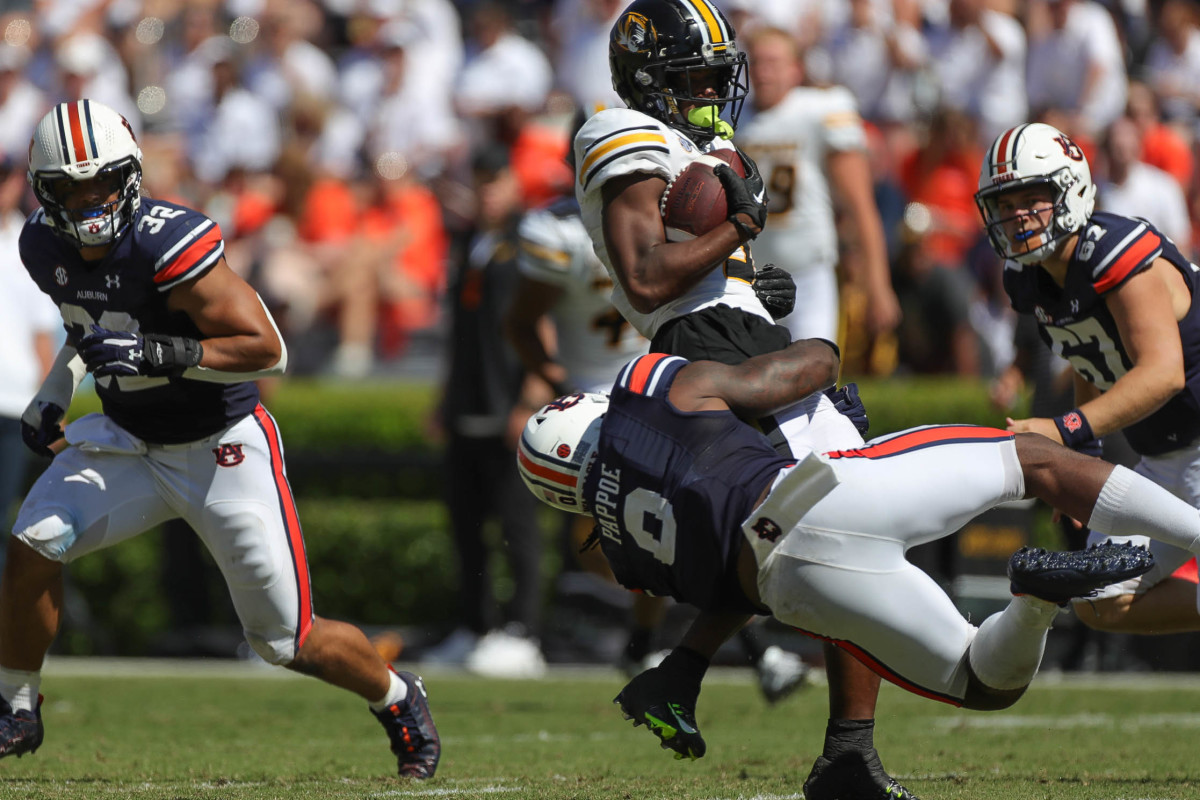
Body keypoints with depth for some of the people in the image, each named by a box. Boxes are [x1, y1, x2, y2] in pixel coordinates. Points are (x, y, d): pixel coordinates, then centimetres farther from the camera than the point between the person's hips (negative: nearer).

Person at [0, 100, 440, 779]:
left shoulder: (170, 245, -28)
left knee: (288, 641, 0)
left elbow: (268, 349, -28)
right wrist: (54, 395, 7)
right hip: (127, 442, 6)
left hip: (224, 450, -5)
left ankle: (400, 701, 29)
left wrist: (156, 355, -36)